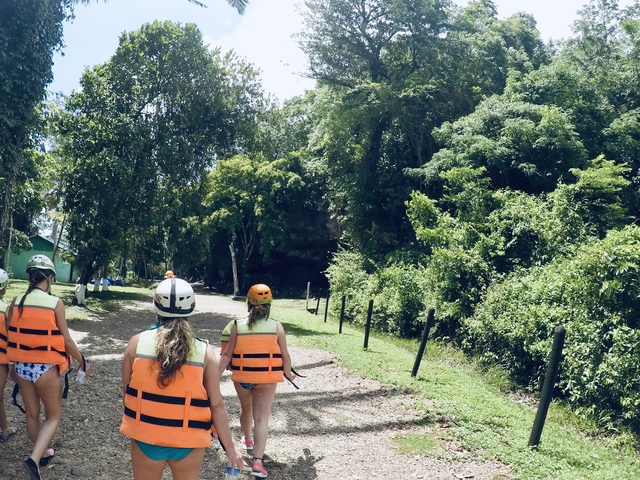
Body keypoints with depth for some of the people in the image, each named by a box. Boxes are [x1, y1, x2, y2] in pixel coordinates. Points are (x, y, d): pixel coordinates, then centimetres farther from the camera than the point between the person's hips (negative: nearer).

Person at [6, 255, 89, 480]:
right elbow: (66, 340, -12)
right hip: (46, 368, -5)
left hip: (21, 366, 5)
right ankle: (34, 459, -7)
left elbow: (10, 336, 4)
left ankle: (42, 452, 38)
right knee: (53, 416, 11)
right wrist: (82, 362, 3)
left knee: (32, 414, 21)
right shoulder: (55, 303, -15)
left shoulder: (16, 302, -3)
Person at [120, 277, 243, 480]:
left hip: (145, 437, 1)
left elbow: (126, 391, 1)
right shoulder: (205, 351, -12)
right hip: (188, 441, -1)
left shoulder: (137, 342, -9)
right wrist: (229, 447, 0)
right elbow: (216, 405, -10)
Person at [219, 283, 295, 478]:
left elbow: (226, 355, -7)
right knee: (262, 418, 1)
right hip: (266, 379, -2)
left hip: (242, 378, 2)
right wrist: (288, 374, 15)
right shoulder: (276, 327, -9)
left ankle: (247, 440, 50)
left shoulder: (237, 326, -8)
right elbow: (285, 356, -2)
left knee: (246, 408, 27)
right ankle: (257, 461, -10)